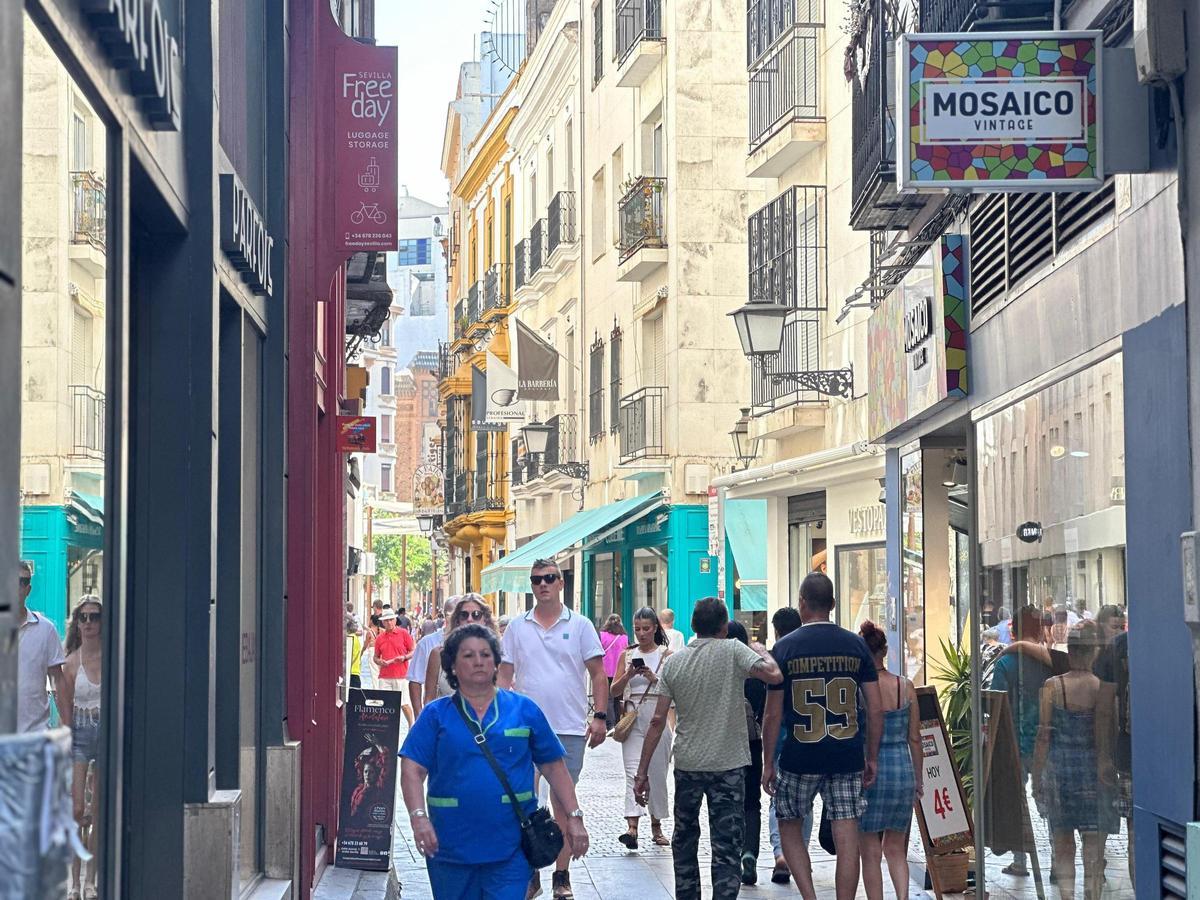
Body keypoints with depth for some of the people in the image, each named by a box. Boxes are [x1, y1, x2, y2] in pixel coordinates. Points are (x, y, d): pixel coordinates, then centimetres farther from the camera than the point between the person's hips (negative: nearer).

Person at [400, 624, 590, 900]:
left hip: (511, 849, -1)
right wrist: (418, 817, -18)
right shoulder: (437, 714, 5)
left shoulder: (523, 709, 7)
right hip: (451, 846, 1)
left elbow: (554, 767, 11)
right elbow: (412, 769, -3)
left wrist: (574, 817, 4)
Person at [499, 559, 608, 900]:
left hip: (570, 729, -1)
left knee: (565, 801, 4)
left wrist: (600, 716, -5)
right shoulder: (517, 627, 7)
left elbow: (598, 674, 4)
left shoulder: (580, 626, 3)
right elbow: (504, 676, 8)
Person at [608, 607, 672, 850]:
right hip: (633, 719, 1)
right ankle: (632, 828, -24)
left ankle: (656, 827, 20)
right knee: (633, 772, -13)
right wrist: (628, 676, -9)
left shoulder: (666, 655, 5)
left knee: (657, 773, 6)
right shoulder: (627, 655, 11)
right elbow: (614, 691, 9)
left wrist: (655, 679, -16)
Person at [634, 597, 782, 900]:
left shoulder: (673, 662, 1)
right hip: (728, 764, -3)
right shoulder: (733, 651, -8)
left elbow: (658, 721, -1)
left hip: (687, 764, 3)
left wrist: (642, 772, 2)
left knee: (684, 839, 19)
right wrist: (761, 651, 2)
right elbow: (774, 675, -20)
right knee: (726, 844, -1)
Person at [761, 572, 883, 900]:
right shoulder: (856, 645, 3)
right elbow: (875, 709, 2)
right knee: (847, 838, 3)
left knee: (789, 828, 14)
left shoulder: (785, 647, -4)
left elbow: (772, 715, -4)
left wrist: (767, 763, 5)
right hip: (847, 757, 2)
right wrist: (872, 758, 11)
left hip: (800, 758, -2)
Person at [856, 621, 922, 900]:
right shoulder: (905, 687, 0)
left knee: (870, 852, 7)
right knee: (896, 848, 14)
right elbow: (914, 739, 5)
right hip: (903, 770, 3)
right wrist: (918, 778, 15)